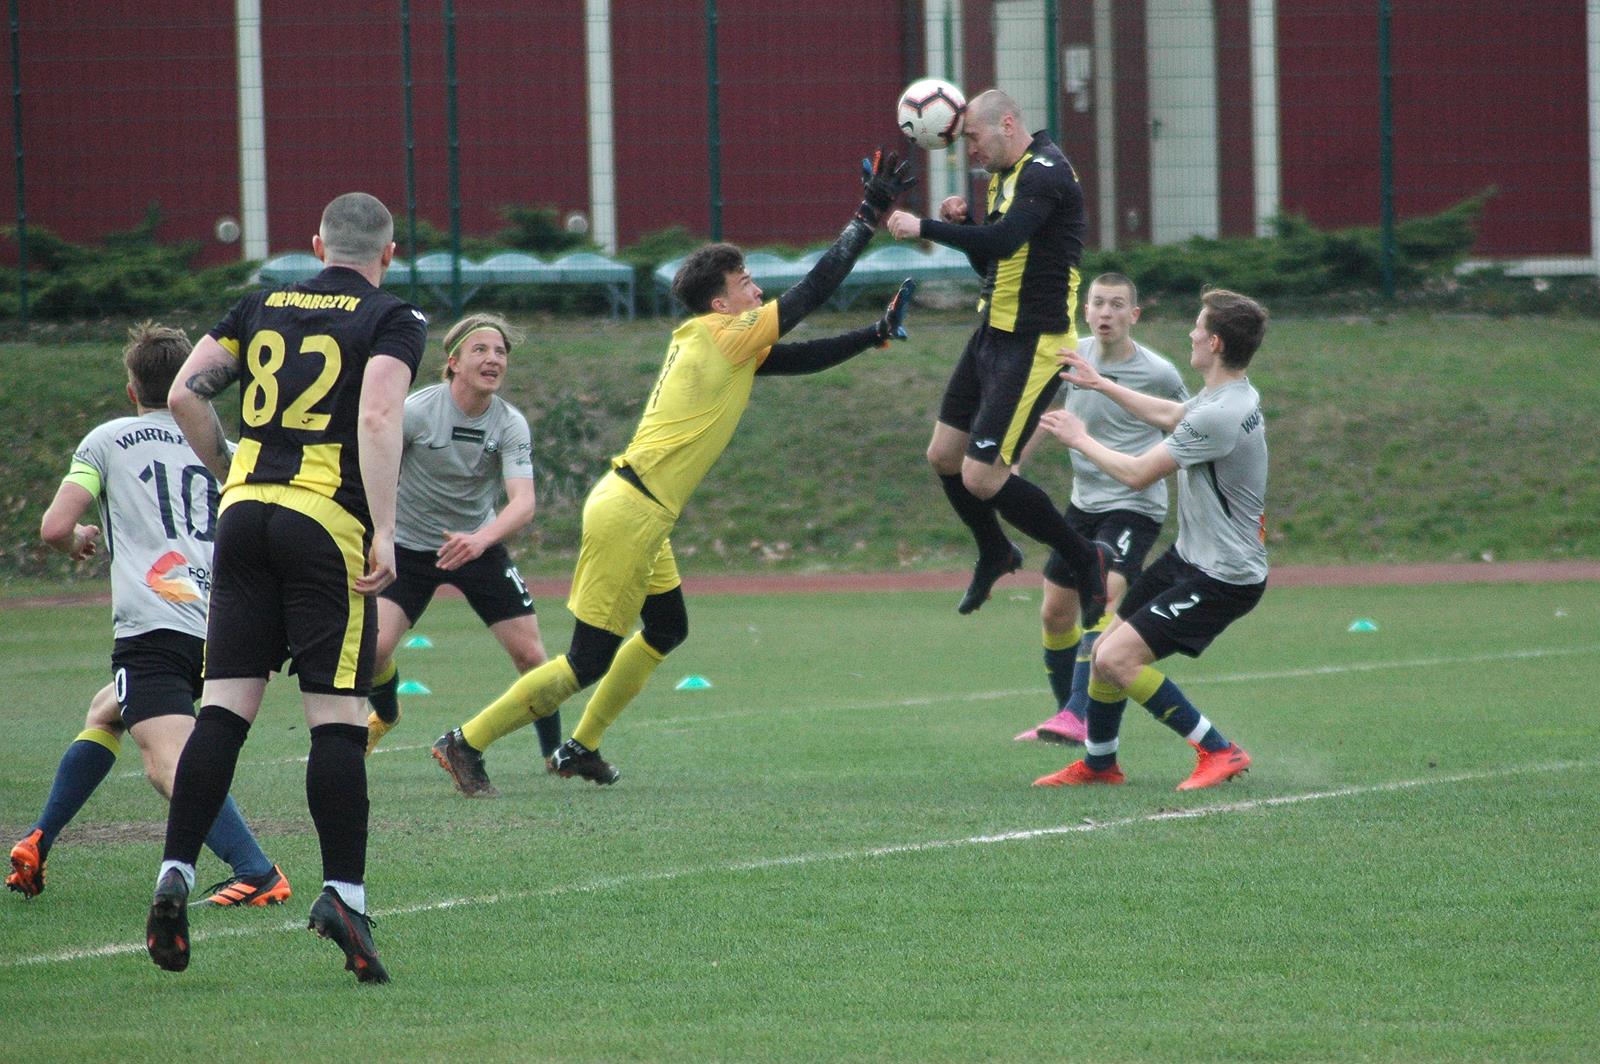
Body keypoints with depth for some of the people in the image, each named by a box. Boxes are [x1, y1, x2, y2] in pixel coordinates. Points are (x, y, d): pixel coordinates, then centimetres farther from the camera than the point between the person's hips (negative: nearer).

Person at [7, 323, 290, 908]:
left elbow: (54, 528, 2)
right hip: (217, 631, 7)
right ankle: (36, 845, 29)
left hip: (152, 624, -7)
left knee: (168, 763, -22)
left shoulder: (107, 440, 10)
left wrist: (78, 543, 25)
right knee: (104, 713, 29)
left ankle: (256, 872, -40)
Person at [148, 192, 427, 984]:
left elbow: (184, 395, 9)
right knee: (337, 716, -4)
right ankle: (343, 893, -10)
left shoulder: (260, 308, 15)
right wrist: (383, 533, -17)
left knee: (224, 706, 4)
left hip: (246, 513, 4)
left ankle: (174, 875, -3)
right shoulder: (392, 321, 1)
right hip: (329, 525, -4)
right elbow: (378, 418, -15)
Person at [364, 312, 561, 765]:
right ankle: (384, 715, 17)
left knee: (530, 655, -7)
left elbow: (523, 502, -26)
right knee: (375, 646, -18)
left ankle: (555, 752, 16)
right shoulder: (417, 410, -19)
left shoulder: (510, 424, -15)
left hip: (478, 545, 2)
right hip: (408, 543, -2)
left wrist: (479, 539, -44)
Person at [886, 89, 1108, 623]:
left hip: (1032, 345, -10)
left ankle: (1084, 560, 4)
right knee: (944, 454, 15)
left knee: (981, 477, -12)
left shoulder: (1045, 172, -17)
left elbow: (1003, 241, -31)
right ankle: (994, 554, 38)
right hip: (993, 333, 10)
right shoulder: (1005, 177, 14)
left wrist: (926, 227, -25)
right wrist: (960, 222, 2)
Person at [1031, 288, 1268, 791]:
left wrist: (1080, 439, -4)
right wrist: (1100, 384, 35)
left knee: (1117, 659, -17)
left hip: (1223, 577, -10)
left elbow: (1137, 473, -20)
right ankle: (1098, 764, 33)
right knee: (1105, 650, 13)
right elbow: (1170, 414, 29)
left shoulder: (1219, 416, -26)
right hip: (1189, 558, 10)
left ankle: (1219, 753, -7)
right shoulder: (1234, 396, 6)